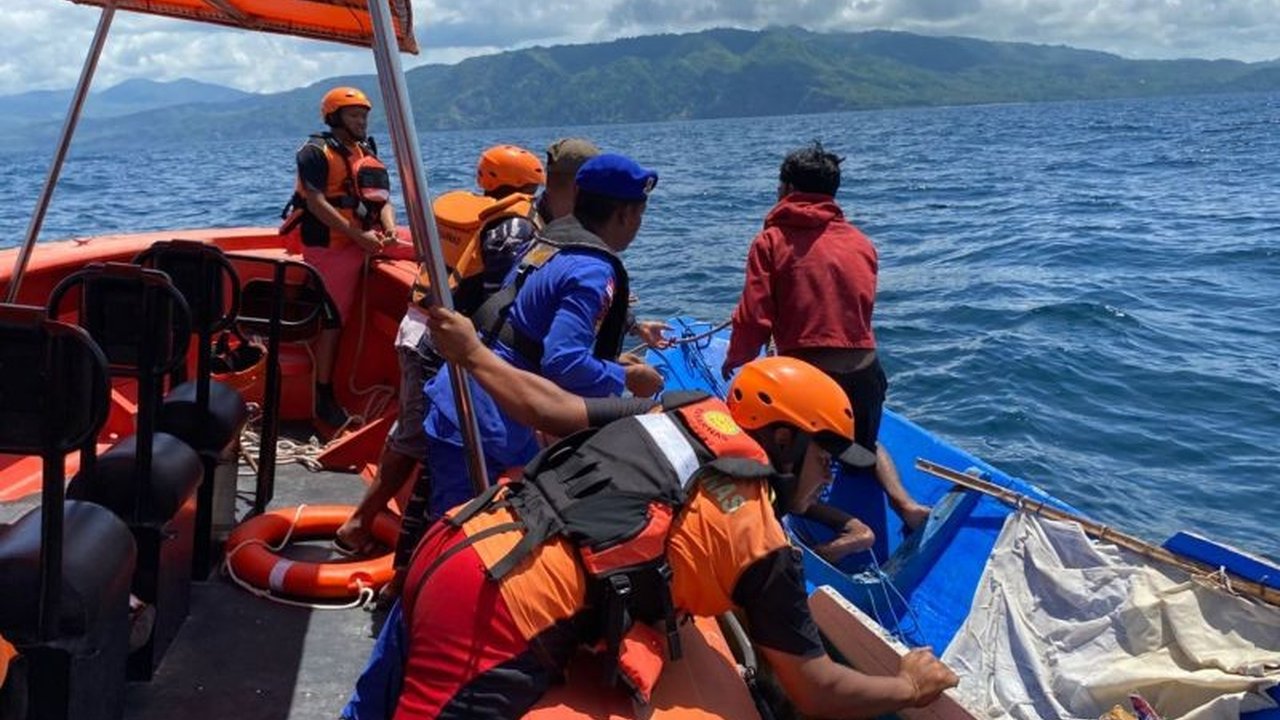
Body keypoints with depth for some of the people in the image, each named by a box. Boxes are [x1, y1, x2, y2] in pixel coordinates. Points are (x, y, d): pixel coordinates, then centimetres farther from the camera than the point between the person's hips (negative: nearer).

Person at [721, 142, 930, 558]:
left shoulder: (772, 241, -2)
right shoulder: (862, 243, 10)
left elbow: (754, 318, -8)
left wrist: (733, 360, 11)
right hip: (865, 373, 5)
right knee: (864, 446, 35)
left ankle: (851, 527, -8)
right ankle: (903, 502, 10)